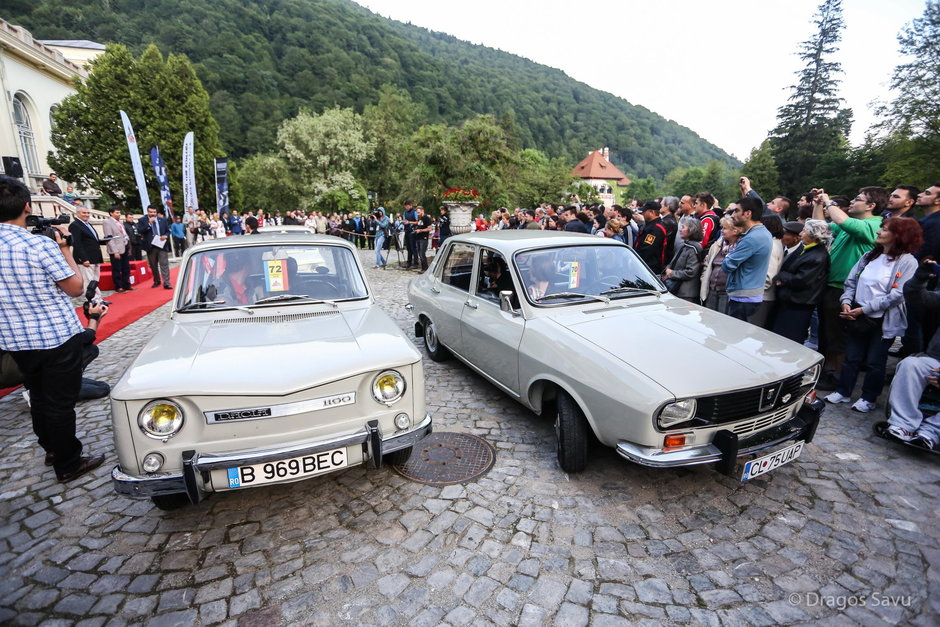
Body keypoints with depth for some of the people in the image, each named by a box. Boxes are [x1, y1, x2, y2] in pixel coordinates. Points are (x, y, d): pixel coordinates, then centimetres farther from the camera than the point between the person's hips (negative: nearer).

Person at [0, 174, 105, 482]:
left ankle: (51, 448, 40)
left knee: (39, 398, 22)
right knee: (60, 402, 5)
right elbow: (76, 288, -12)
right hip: (58, 336, -6)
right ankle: (68, 464, 18)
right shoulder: (40, 244, -20)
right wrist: (65, 249, -4)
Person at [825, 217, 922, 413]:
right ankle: (843, 392, 22)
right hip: (857, 317, 5)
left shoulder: (907, 262, -10)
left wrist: (864, 309, -20)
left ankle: (868, 398, 21)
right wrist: (846, 302, -8)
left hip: (884, 321, -5)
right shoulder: (870, 255, 7)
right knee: (852, 357, 11)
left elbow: (896, 295, -16)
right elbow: (851, 281, 8)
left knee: (875, 361, 7)